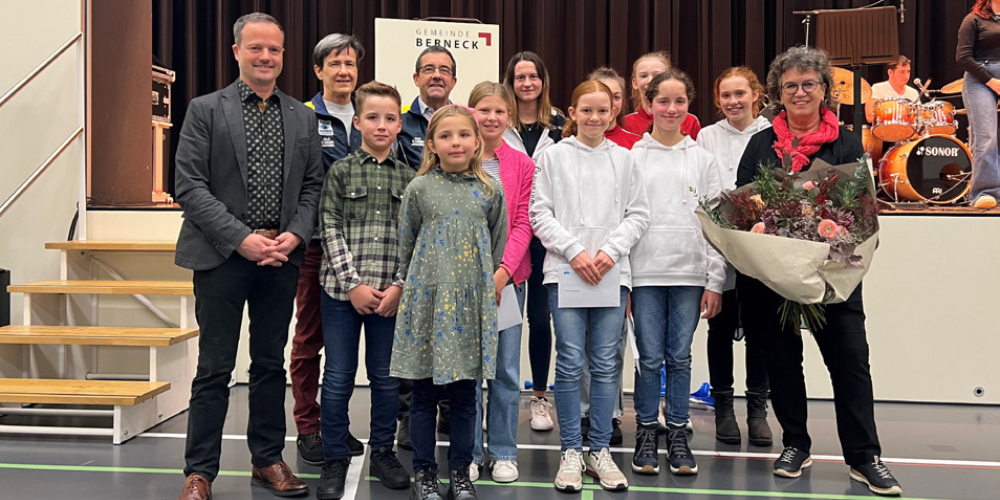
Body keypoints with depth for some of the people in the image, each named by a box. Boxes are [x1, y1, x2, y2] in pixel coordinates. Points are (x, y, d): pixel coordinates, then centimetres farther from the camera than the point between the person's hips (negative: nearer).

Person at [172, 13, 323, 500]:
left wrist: (293, 235, -7)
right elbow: (189, 186, -7)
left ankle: (268, 460, 25)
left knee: (271, 363, 13)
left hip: (281, 257, 4)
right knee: (214, 368, 2)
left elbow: (313, 185, 9)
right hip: (222, 255, -3)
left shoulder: (302, 117, 11)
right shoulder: (205, 109, 0)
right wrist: (241, 238, -15)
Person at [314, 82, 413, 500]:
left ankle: (383, 452, 27)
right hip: (342, 290, -1)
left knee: (386, 377, 10)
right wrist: (353, 284, -11)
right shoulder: (340, 172, 1)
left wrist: (399, 285, -7)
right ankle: (335, 460, 19)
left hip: (390, 293, 1)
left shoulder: (408, 177, 6)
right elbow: (331, 231, -4)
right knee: (339, 378, 6)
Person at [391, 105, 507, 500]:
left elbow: (498, 246, 10)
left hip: (473, 303, 1)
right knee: (425, 394, 6)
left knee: (465, 394, 8)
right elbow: (405, 245, 7)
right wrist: (408, 287, 11)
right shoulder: (419, 188, 0)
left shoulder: (491, 191, 3)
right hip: (427, 301, -1)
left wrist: (493, 286, 9)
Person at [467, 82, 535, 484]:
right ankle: (469, 453, 17)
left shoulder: (522, 164, 4)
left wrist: (504, 270, -13)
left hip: (508, 276, 1)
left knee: (506, 367, 6)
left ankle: (504, 452, 18)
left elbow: (523, 224, 0)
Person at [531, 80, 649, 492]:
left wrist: (610, 250, -8)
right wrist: (574, 251, -11)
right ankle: (571, 452, 10)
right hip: (564, 270, -2)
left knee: (605, 365, 5)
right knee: (570, 362, -1)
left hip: (612, 272, 2)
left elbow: (638, 214, 7)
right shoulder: (553, 156, 4)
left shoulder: (624, 159, 9)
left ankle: (600, 450, 16)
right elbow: (540, 214, 0)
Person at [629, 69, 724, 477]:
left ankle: (678, 435, 17)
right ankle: (645, 435, 15)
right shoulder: (631, 157, 4)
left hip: (690, 274, 1)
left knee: (680, 357, 6)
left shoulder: (702, 158, 9)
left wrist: (715, 281, 1)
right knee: (650, 358, 2)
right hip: (645, 273, -1)